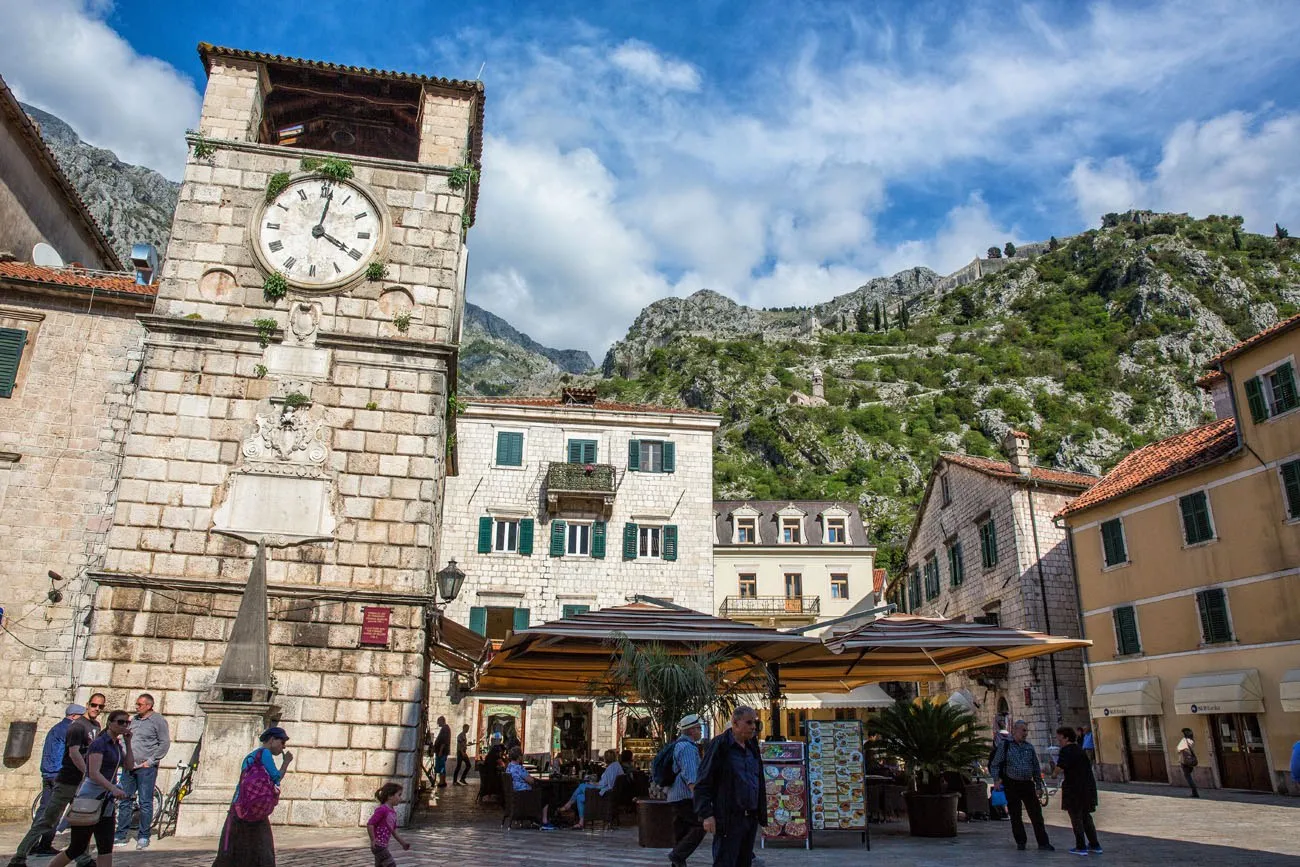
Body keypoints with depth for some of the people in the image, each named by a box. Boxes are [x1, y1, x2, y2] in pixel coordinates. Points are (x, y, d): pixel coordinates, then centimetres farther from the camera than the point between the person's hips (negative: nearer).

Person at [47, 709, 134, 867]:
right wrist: (114, 788, -37)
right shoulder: (99, 743, -14)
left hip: (106, 801, 8)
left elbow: (129, 765, 10)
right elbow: (94, 773, -24)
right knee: (77, 849, 2)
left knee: (106, 849, 1)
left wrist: (128, 742, 3)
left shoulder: (117, 745, 12)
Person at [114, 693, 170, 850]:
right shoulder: (134, 720, 13)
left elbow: (165, 743, -8)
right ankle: (121, 834, 20)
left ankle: (143, 836, 7)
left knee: (145, 803, -1)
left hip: (146, 768, -6)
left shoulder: (158, 720, -5)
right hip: (128, 767, 6)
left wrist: (150, 761, -11)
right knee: (125, 800, 10)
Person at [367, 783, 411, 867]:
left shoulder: (393, 812, 11)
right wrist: (373, 840, -21)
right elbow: (370, 824, -23)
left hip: (383, 846, 9)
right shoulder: (382, 809, -18)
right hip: (378, 845, -9)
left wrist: (403, 843, 17)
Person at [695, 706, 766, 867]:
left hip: (751, 817, 7)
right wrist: (706, 815, -18)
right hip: (728, 818, -7)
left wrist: (760, 813, 16)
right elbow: (703, 783, -11)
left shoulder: (752, 747, 13)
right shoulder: (719, 745, -10)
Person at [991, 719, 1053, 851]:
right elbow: (995, 765, -1)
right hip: (1011, 785, -2)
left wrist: (1038, 785, 11)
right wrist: (996, 780, -14)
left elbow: (1036, 767, 15)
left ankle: (1043, 842, 7)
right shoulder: (1004, 746, -1)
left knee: (1036, 814, 0)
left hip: (1028, 785, 3)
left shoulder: (1029, 747, 9)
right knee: (1015, 815, 4)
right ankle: (1020, 842, 16)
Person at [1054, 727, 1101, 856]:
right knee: (1086, 816, 19)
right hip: (1088, 786, 8)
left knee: (1076, 817, 3)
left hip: (1074, 788, -8)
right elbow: (1089, 765, 24)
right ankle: (1095, 845, 22)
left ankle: (1081, 847, 6)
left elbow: (1059, 769, -24)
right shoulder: (1079, 749, 12)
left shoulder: (1066, 751, -14)